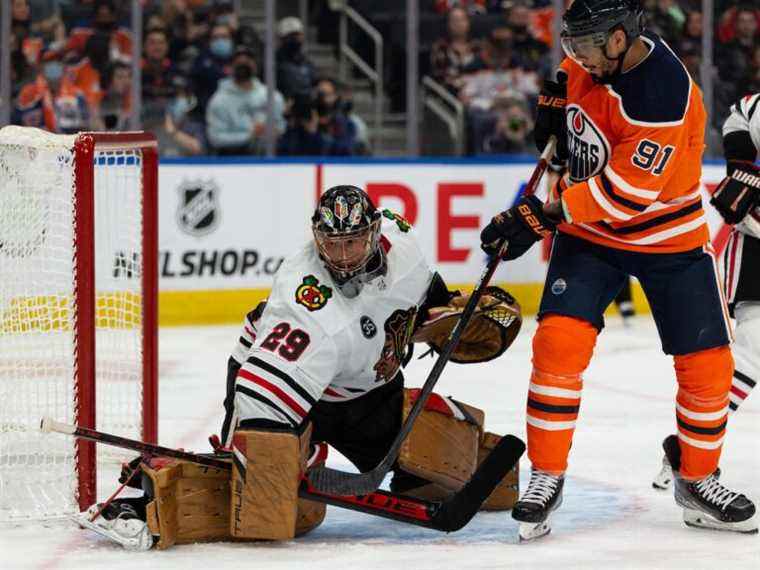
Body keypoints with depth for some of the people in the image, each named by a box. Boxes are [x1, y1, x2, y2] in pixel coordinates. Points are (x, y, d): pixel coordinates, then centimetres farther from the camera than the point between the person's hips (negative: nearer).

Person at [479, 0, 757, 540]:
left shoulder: (666, 98, -31)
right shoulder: (594, 54, -9)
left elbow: (623, 192, -32)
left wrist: (540, 216, -31)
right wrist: (556, 98, -1)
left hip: (669, 237, -4)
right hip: (590, 231, 4)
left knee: (707, 365, -1)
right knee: (558, 342, -14)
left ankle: (697, 479, 22)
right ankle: (547, 477, -4)